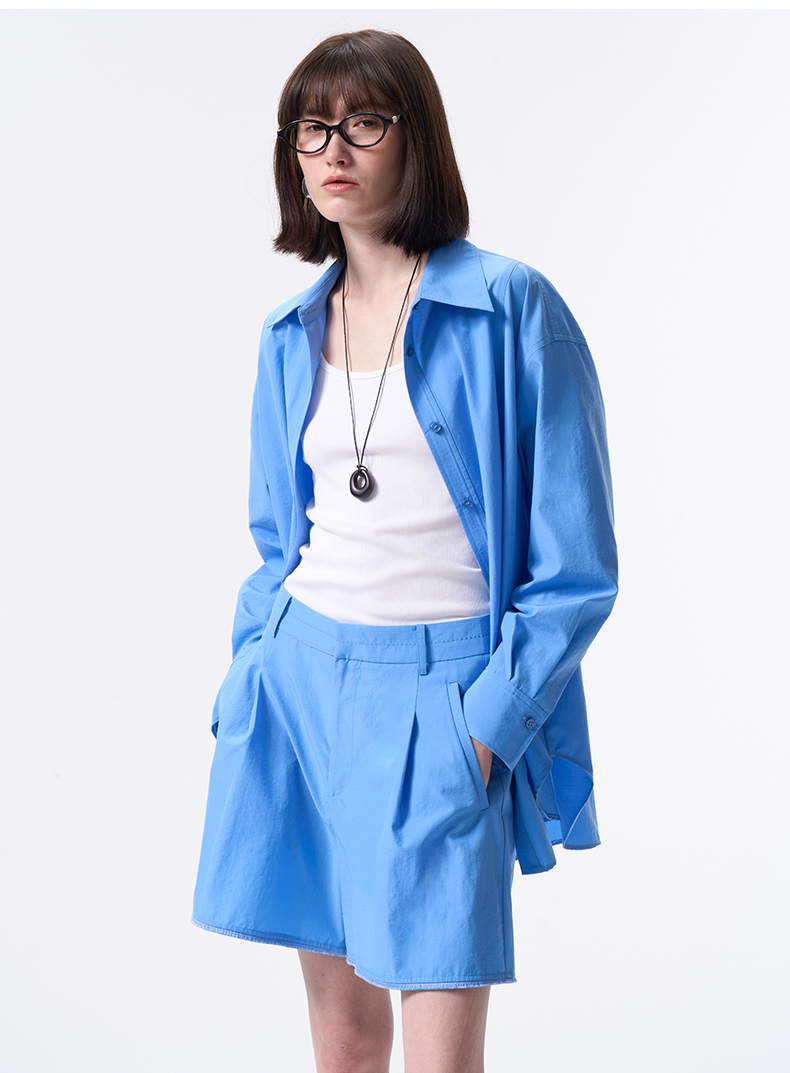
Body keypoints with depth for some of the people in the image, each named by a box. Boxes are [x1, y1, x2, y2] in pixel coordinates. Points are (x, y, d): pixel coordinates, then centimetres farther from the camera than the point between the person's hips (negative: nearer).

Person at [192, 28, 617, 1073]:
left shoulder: (512, 309, -7)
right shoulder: (292, 332, 10)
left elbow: (575, 567, -7)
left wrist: (485, 727, -12)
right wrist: (252, 675, 8)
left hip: (442, 701, -4)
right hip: (301, 681, 5)